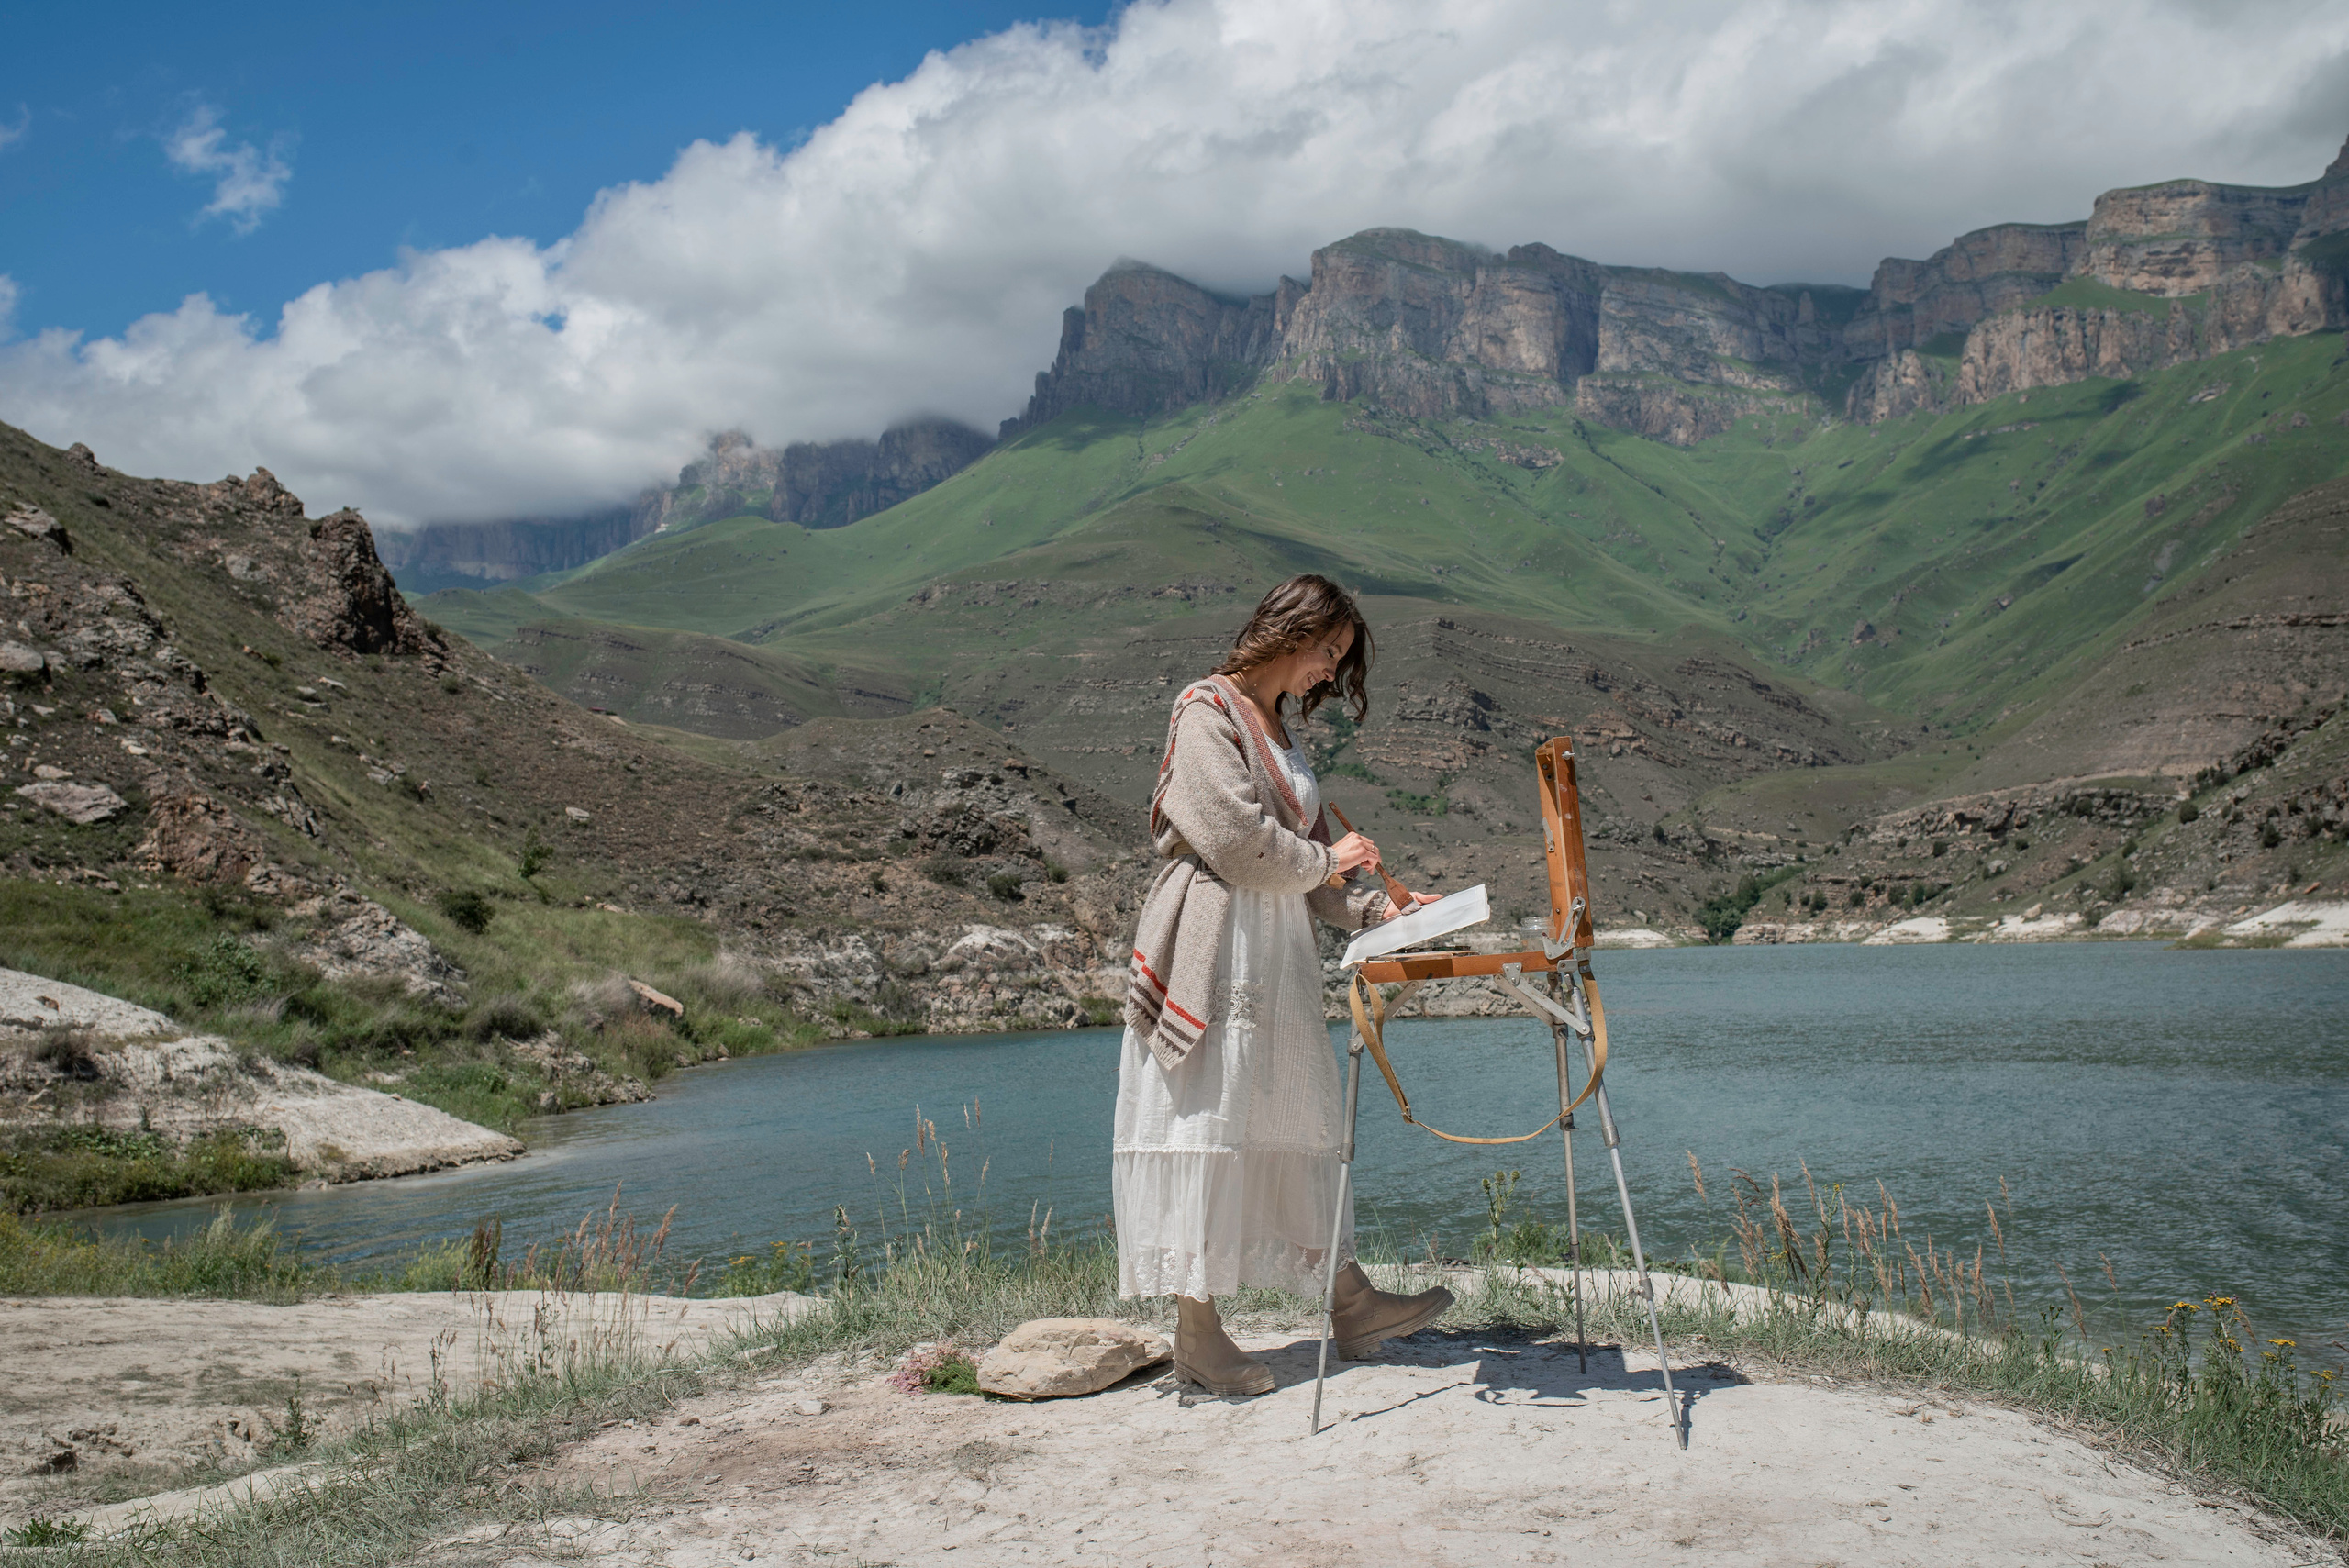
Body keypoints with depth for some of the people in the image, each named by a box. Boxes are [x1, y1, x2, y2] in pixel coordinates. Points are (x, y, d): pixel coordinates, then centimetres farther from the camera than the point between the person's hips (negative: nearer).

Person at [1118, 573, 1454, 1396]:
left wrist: (1377, 906, 4)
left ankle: (1347, 1302, 15)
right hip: (1213, 945, -9)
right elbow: (1233, 837, -16)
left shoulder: (1285, 728, 20)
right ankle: (1196, 1332, -4)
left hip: (1279, 948, 9)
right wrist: (1323, 861, -3)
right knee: (1206, 1117, -7)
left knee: (1295, 1112, 10)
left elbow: (1312, 844, 19)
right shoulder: (1207, 710, -7)